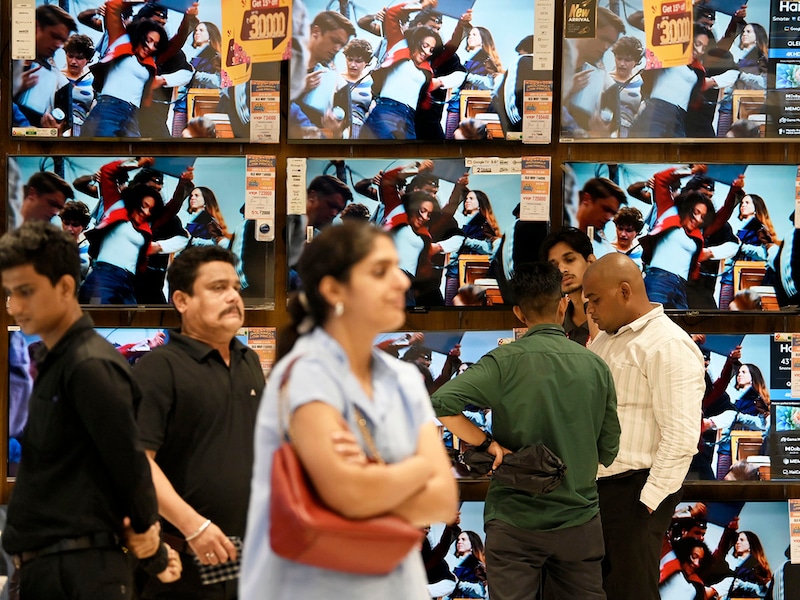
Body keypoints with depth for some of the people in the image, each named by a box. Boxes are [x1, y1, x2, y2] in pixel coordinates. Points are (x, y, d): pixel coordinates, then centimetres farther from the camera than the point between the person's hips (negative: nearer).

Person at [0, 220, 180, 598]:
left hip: (80, 568, -9)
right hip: (40, 565, 9)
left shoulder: (91, 366, -15)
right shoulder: (51, 362, 14)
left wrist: (151, 552, -4)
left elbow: (129, 461, -15)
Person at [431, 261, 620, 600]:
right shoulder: (597, 367, 0)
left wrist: (488, 444, -10)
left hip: (515, 523, -3)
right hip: (579, 521, 3)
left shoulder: (505, 362, -11)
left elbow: (441, 403, -21)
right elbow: (607, 452, 6)